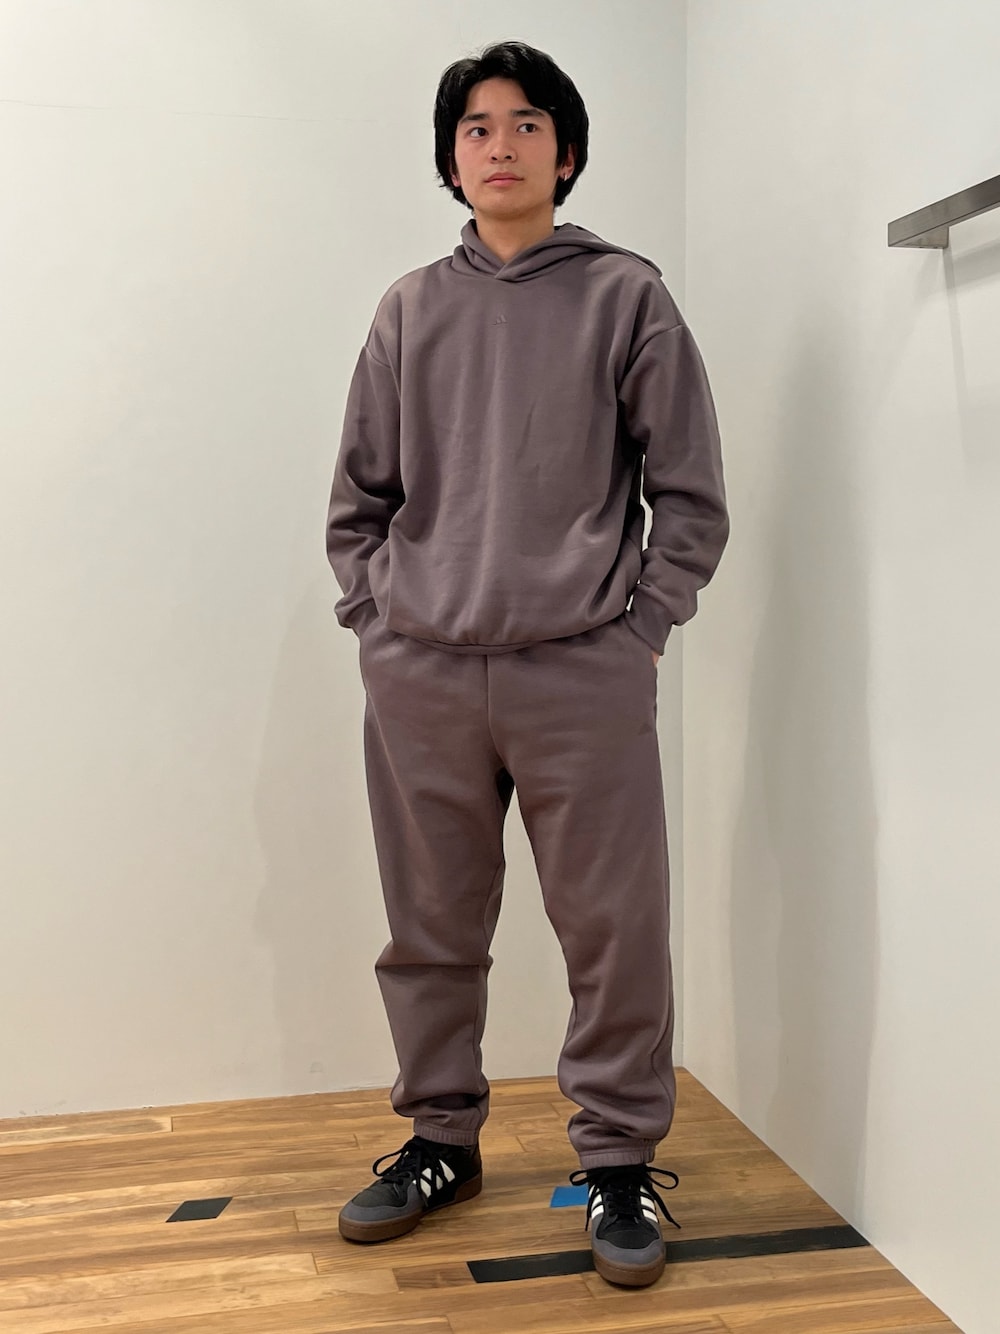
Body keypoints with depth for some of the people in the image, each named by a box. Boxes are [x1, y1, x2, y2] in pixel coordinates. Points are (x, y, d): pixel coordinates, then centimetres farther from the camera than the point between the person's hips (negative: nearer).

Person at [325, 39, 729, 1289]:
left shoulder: (626, 296, 5)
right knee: (430, 932, 12)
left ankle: (619, 1159, 19)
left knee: (615, 933, 1)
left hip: (583, 677, -2)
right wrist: (377, 621, 4)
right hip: (417, 680, 3)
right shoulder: (410, 309, 13)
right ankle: (440, 1139, 29)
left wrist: (637, 628, -4)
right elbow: (358, 498, 14)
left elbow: (690, 495, 3)